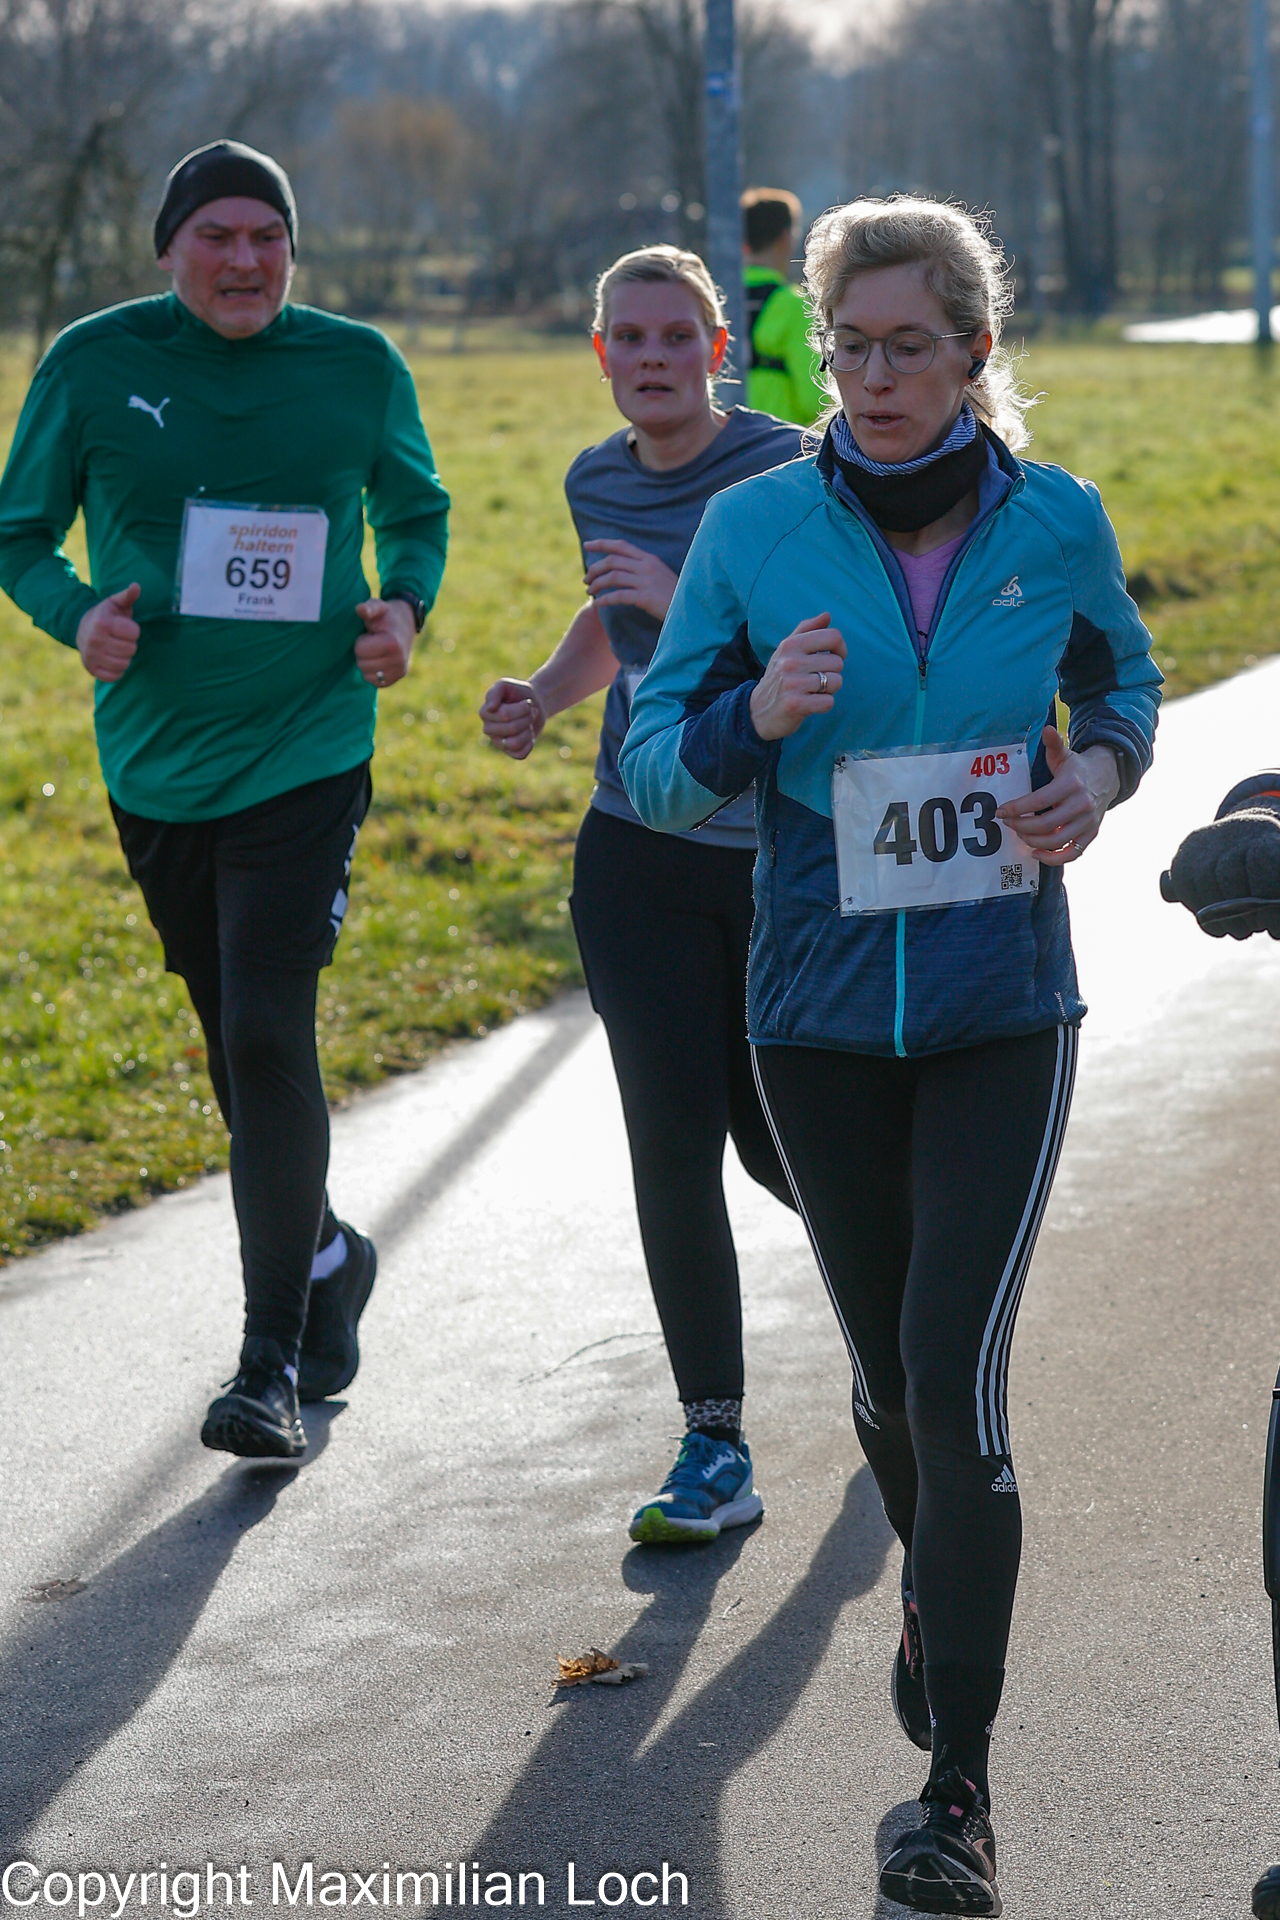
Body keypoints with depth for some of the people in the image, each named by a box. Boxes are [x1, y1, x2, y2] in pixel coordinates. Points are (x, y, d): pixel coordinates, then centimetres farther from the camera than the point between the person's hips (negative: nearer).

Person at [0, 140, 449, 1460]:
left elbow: (415, 511, 16)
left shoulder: (357, 366, -1)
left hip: (306, 756, -2)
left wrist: (404, 605, -4)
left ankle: (272, 1361, -5)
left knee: (267, 1033, -14)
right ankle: (327, 1259, 39)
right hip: (155, 764, 2)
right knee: (240, 1048, 14)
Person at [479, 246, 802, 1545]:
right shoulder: (597, 480, 6)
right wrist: (541, 695, 7)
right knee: (672, 1142, -5)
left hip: (781, 854, -4)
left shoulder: (785, 473, -11)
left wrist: (687, 603, -29)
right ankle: (716, 1448, 3)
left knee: (771, 1140, 6)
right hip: (639, 861, 4)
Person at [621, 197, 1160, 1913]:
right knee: (888, 1374, 13)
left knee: (956, 1365, -12)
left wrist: (1101, 772, -7)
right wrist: (756, 713, -21)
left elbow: (1123, 680, 15)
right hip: (821, 1014, 2)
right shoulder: (755, 529, -5)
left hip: (1005, 1012, -1)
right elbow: (655, 769, -1)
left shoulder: (1057, 524, -4)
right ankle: (940, 1588, 47)